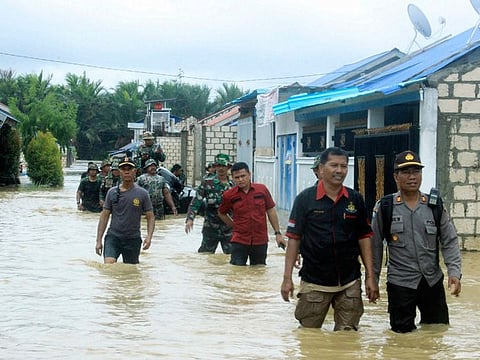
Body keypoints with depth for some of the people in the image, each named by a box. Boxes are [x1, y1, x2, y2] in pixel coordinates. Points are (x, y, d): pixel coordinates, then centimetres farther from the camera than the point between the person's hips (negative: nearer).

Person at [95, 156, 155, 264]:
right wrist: (99, 240, 3)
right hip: (113, 236, 0)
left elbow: (150, 217, 3)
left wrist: (149, 236, -15)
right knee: (108, 265, -20)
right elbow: (104, 216, 8)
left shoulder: (142, 194, 1)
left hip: (133, 239, 0)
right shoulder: (112, 192, 4)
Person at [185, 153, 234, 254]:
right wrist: (190, 218, -18)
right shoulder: (207, 182, -4)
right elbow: (196, 201, -8)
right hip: (211, 227, -2)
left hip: (229, 227, 3)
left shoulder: (233, 184, 5)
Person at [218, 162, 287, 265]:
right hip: (239, 241, -1)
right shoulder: (229, 195, -4)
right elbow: (221, 213, 14)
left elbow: (270, 211, 7)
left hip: (260, 241, 1)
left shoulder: (262, 189, -1)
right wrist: (234, 226, 7)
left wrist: (278, 233, 6)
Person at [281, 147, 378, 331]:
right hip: (314, 283, -2)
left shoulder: (355, 199, 3)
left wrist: (370, 276, 3)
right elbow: (294, 238, -2)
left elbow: (364, 238, 7)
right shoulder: (305, 198, -4)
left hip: (350, 283, 2)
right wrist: (287, 277, -6)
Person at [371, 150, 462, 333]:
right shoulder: (384, 208, -3)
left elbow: (449, 242, 2)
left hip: (433, 282, 2)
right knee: (402, 333, 5)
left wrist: (454, 271, -11)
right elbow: (375, 246, 2)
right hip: (400, 284, -2)